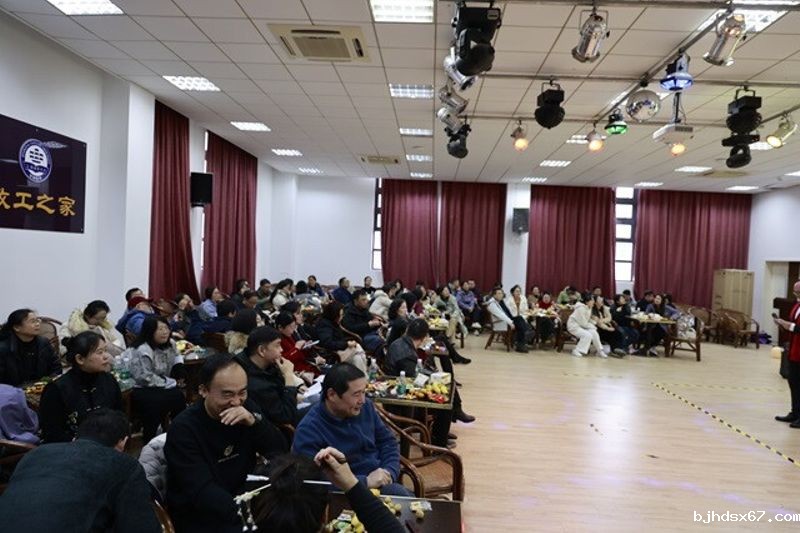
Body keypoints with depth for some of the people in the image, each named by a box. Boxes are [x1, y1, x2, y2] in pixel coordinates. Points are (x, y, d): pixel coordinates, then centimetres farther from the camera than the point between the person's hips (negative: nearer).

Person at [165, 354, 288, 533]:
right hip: (200, 518, -5)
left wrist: (254, 421, -23)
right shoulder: (183, 428, -17)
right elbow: (202, 492, -26)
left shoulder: (246, 408, -2)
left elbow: (281, 451, -6)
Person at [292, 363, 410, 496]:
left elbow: (388, 441, 14)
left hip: (381, 484, 8)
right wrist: (365, 481, -25)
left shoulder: (366, 407, 4)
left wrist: (389, 472, -5)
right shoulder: (308, 430, -16)